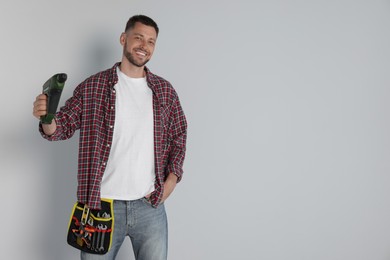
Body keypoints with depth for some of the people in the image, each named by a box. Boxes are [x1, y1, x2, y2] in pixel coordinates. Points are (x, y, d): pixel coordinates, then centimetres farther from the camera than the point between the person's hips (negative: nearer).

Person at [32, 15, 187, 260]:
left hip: (150, 206, 2)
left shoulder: (165, 91, 5)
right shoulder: (92, 87, -1)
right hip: (101, 205, -1)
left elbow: (178, 137, 12)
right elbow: (64, 125, 1)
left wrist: (172, 178, 0)